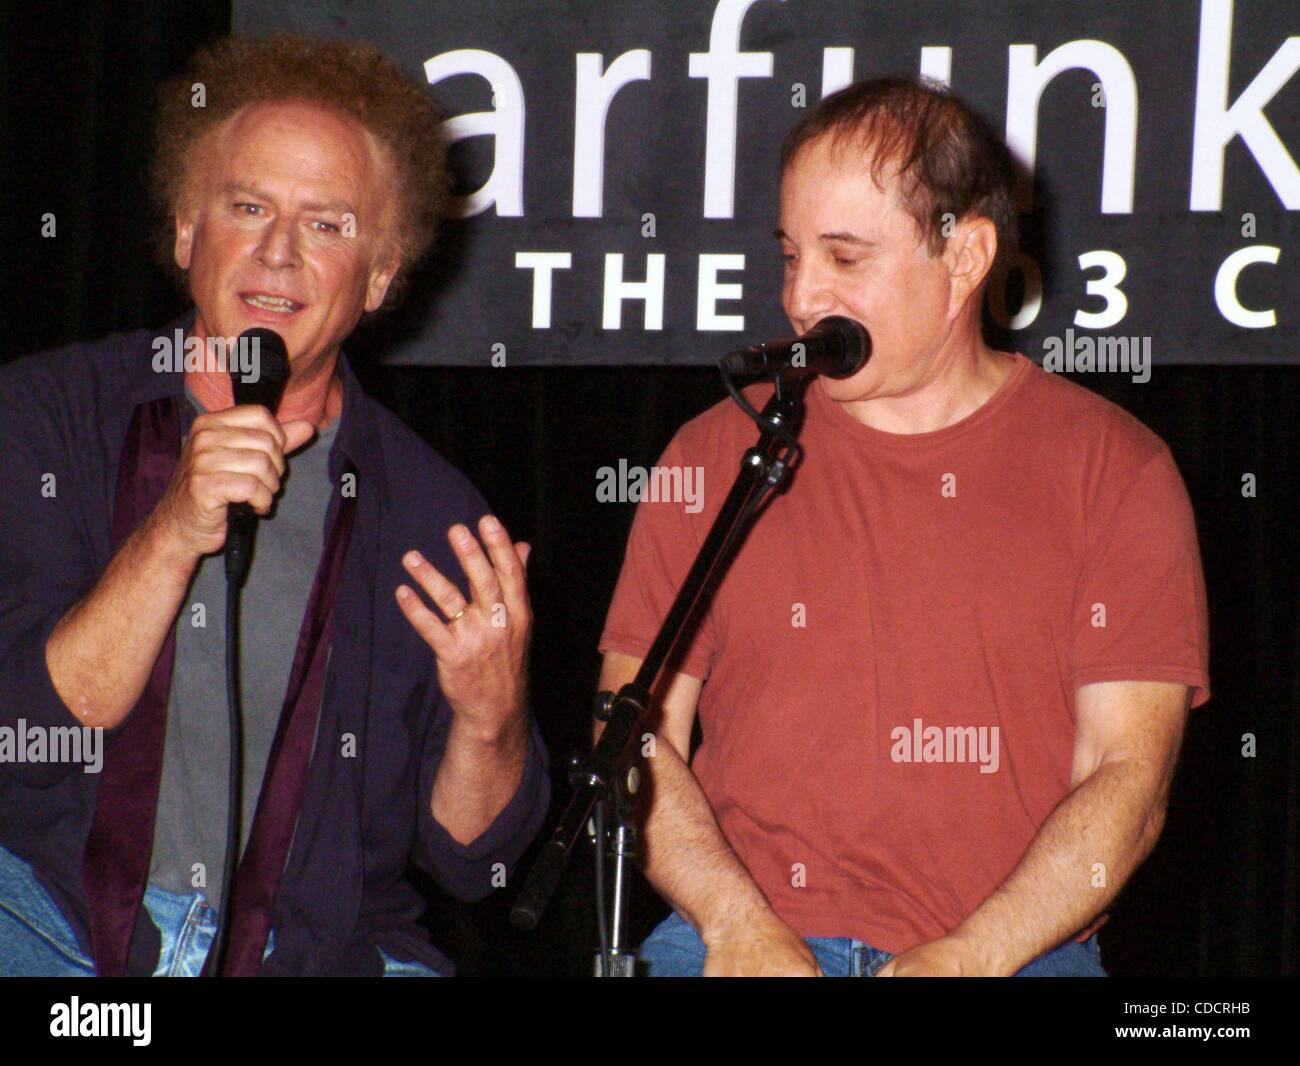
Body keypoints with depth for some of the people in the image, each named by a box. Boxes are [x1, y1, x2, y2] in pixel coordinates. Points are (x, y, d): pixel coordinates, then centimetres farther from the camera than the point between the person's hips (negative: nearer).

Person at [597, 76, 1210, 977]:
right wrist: (739, 925, -7)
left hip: (1018, 954, -1)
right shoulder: (718, 455, 11)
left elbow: (1129, 775, 0)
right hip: (739, 949, 1)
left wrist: (970, 955, -12)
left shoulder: (1113, 466, 6)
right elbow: (634, 730, 9)